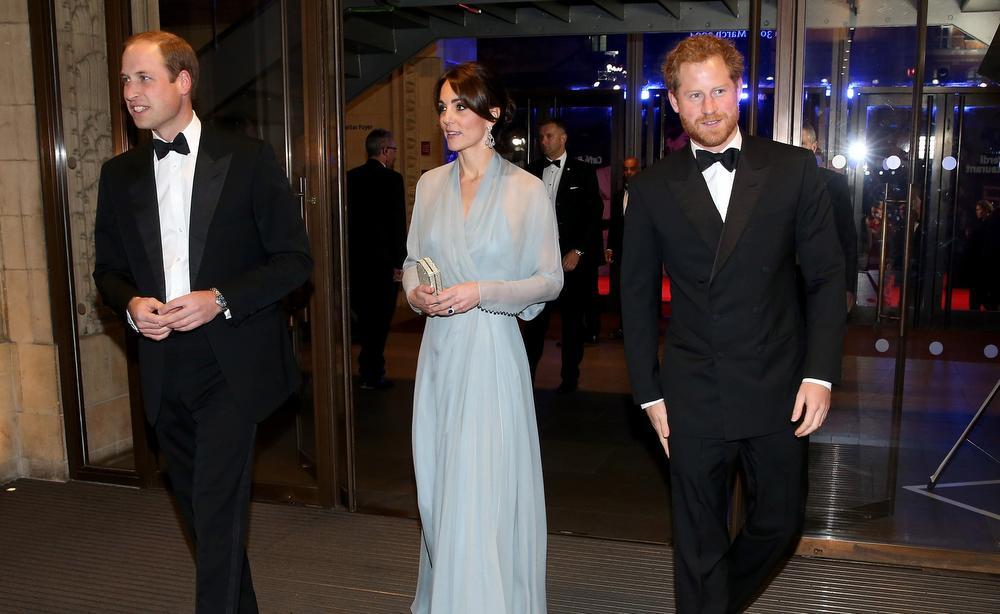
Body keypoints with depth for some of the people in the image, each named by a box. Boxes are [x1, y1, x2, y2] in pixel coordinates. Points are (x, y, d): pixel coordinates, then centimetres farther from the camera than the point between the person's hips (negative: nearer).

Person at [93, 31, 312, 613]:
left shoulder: (249, 159, -5)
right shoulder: (120, 173, 8)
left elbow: (295, 258, -5)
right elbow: (109, 269, 15)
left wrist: (220, 299, -18)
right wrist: (130, 304, -8)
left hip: (230, 365, -5)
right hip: (163, 368, 5)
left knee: (218, 514, -8)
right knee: (199, 509, 17)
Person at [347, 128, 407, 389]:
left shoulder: (350, 177, 5)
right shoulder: (392, 179, -12)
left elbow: (344, 218, 9)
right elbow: (398, 224, -14)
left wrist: (348, 253, 16)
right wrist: (399, 262, -8)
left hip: (355, 259, 6)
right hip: (382, 260, -6)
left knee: (364, 316, 16)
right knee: (379, 318, 3)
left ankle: (369, 368, 26)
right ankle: (372, 375, 8)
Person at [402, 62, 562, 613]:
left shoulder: (527, 190, -6)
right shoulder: (430, 185, 8)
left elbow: (551, 279, -4)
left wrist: (483, 292, -16)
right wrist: (415, 293, -6)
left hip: (493, 351, -4)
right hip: (440, 353, 5)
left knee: (485, 496, -2)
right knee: (438, 489, 14)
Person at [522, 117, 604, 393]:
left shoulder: (583, 172, 3)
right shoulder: (532, 171, 9)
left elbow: (594, 215, -2)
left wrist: (577, 251, -9)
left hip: (572, 258, -1)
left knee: (573, 319, 6)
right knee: (535, 319, -1)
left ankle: (570, 378, 18)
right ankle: (526, 377, 6)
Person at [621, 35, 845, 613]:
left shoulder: (795, 170, -1)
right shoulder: (651, 189, 0)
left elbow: (827, 275, 1)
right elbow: (637, 297, 4)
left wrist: (820, 373, -6)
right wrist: (649, 393, 2)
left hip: (780, 392, 1)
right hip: (693, 398, -1)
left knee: (780, 522, 16)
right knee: (699, 543, 11)